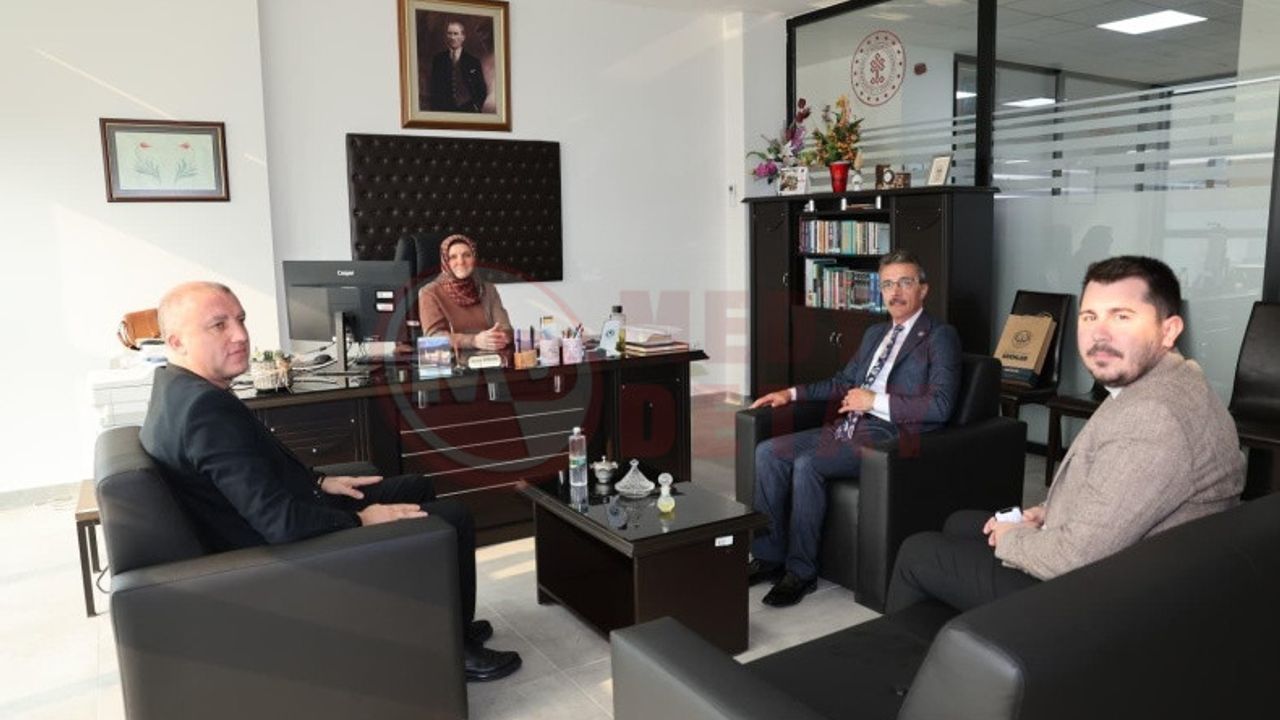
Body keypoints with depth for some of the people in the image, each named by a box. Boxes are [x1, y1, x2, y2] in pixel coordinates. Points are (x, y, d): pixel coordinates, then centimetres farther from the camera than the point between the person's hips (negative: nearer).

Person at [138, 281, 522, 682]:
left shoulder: (179, 388, 3)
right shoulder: (205, 405, -30)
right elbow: (281, 522, -32)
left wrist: (319, 483, 8)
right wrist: (362, 520, -18)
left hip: (274, 529, 11)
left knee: (417, 488, 20)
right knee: (452, 519, -8)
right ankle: (454, 647, 13)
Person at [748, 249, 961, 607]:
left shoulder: (940, 337, -3)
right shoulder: (875, 333, 22)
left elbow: (940, 406, -14)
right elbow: (843, 382, 32)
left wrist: (876, 401, -14)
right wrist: (792, 393, 19)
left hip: (890, 436, -8)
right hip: (849, 427, 8)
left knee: (807, 464, -29)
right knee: (767, 452, -10)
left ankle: (801, 571, -14)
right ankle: (769, 554, -2)